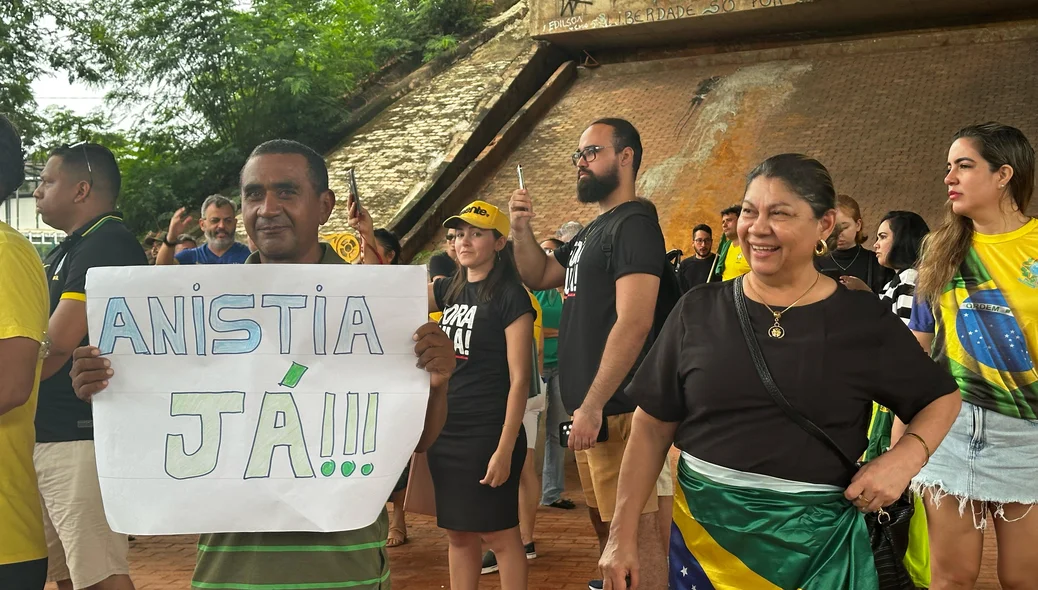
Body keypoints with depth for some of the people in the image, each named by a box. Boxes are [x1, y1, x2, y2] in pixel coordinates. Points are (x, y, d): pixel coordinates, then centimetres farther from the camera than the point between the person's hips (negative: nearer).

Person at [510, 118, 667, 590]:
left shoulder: (634, 225, -13)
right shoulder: (591, 231, 16)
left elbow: (634, 324, -22)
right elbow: (538, 277, 24)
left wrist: (593, 405, -24)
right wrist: (522, 228, 5)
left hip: (616, 410, -10)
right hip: (589, 407, 10)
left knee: (634, 524, -5)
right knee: (603, 518, 19)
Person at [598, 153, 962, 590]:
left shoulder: (865, 321, -3)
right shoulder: (699, 311, -1)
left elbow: (942, 398, 9)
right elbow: (652, 427, 2)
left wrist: (905, 456, -12)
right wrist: (623, 535, -1)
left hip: (817, 539, 0)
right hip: (703, 528, 1)